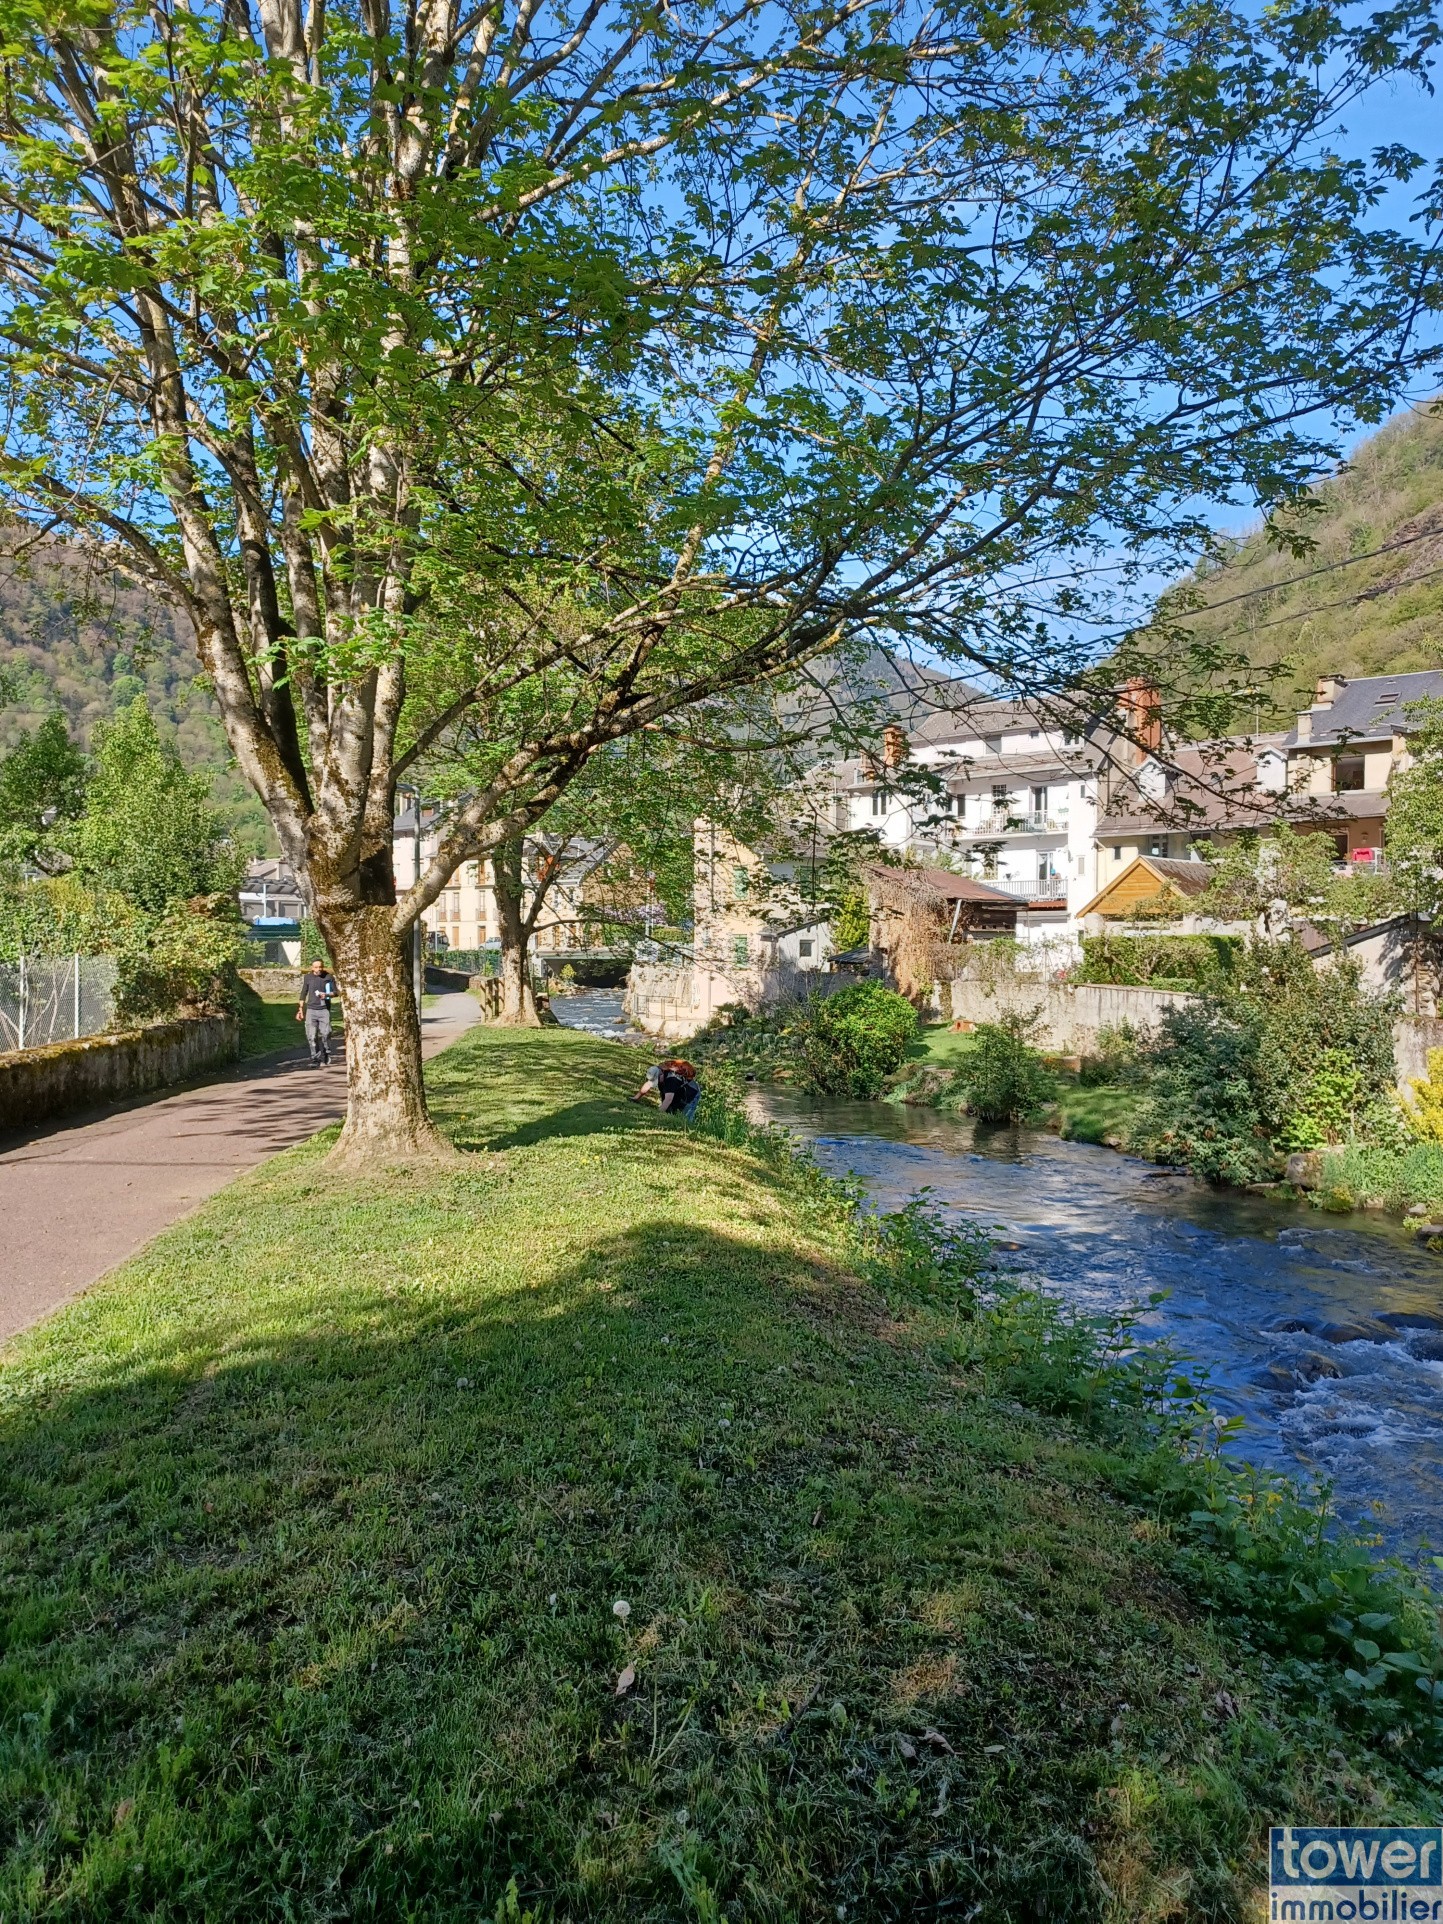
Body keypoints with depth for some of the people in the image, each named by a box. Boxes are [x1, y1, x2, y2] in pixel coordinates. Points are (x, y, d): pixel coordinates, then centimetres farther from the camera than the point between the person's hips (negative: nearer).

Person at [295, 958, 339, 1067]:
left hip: (324, 1009, -1)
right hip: (311, 1009, 1)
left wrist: (327, 995, -15)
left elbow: (336, 992, 5)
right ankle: (315, 1059, 5)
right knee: (312, 1036, -3)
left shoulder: (329, 977, 2)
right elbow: (303, 993, 14)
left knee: (325, 1034, -5)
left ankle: (325, 1059, 8)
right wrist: (301, 1009, 12)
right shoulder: (307, 977, 6)